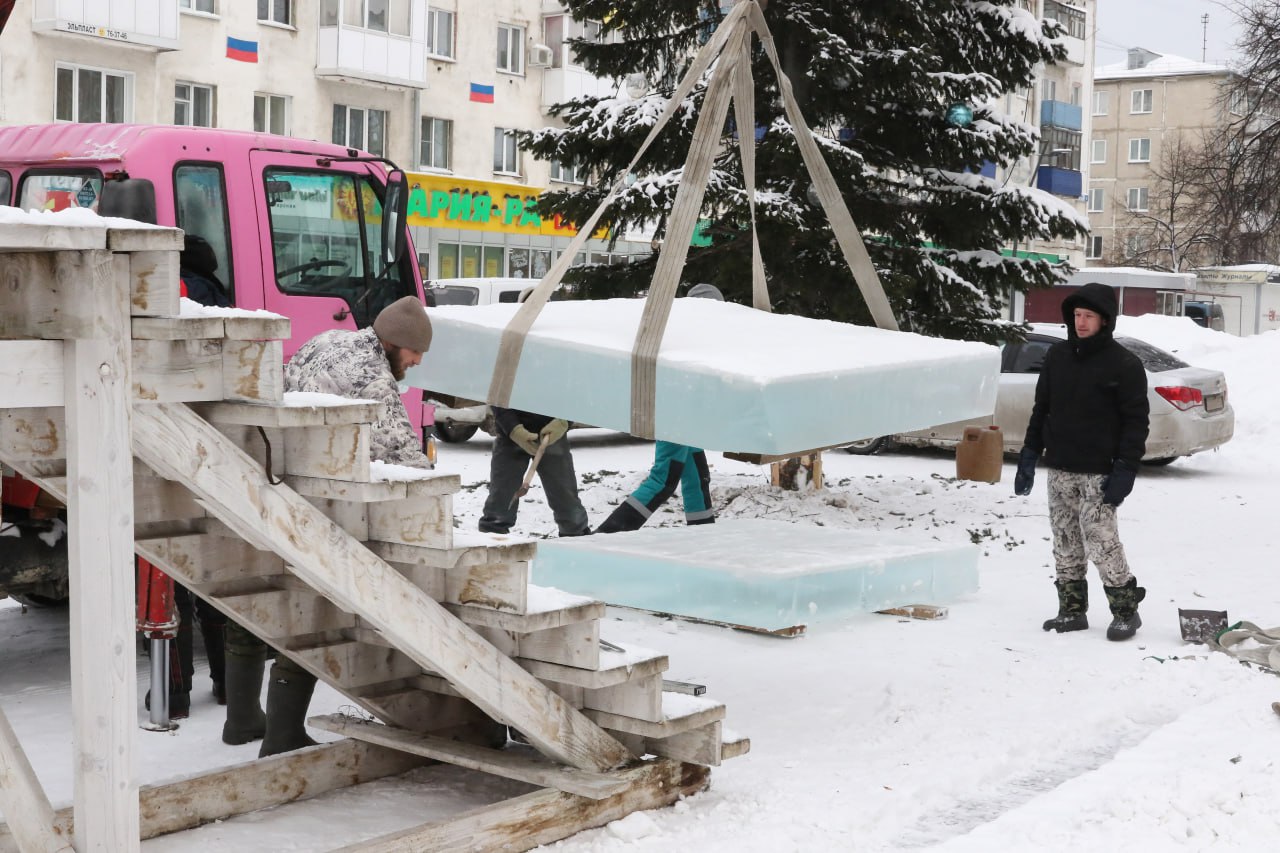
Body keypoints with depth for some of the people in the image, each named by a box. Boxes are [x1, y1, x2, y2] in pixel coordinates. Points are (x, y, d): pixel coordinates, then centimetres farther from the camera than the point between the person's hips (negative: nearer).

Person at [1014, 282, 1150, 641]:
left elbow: (1136, 420, -8)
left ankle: (1126, 609, 5)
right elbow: (1041, 408, 15)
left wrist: (1125, 470, -15)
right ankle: (1072, 610, 19)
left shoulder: (1124, 364, -6)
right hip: (1059, 469, 6)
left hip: (1098, 473, -5)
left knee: (1100, 540, -9)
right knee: (1065, 543, 9)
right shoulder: (1056, 356, 9)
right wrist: (1029, 455, 10)